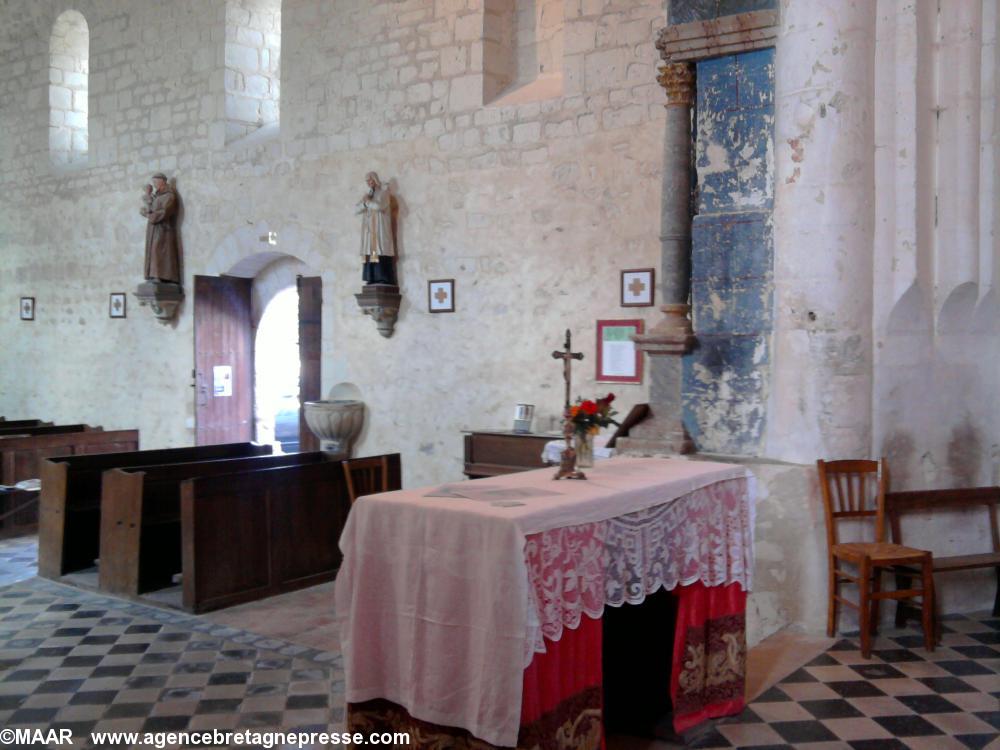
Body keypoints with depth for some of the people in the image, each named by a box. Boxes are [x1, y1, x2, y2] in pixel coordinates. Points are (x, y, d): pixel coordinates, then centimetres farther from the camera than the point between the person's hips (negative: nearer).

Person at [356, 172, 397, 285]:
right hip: (369, 227, 6)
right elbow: (358, 209, 10)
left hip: (380, 227, -6)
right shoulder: (367, 193, 18)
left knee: (381, 250, -12)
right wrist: (365, 202, -9)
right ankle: (373, 278, -4)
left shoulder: (384, 191, -1)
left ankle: (384, 279, -14)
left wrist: (367, 201, -5)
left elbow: (380, 206, -18)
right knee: (371, 251, -2)